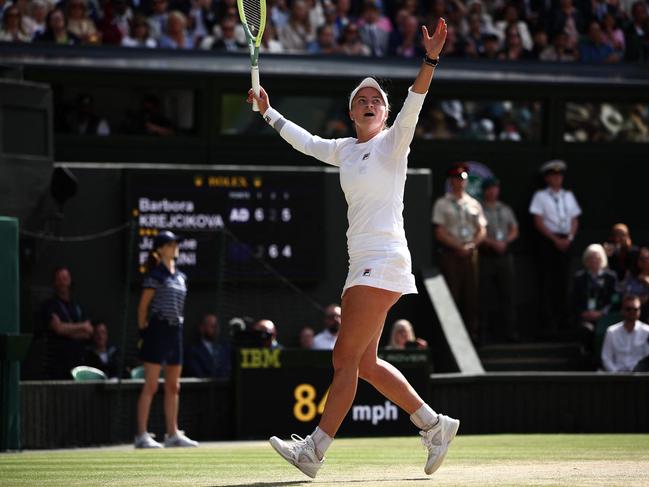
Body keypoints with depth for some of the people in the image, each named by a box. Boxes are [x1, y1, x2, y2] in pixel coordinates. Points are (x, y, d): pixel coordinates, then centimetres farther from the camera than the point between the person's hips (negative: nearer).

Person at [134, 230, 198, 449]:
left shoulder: (180, 277, 15)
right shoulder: (155, 275, -7)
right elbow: (143, 306, -8)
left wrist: (178, 324, 13)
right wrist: (143, 331, -10)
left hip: (175, 331, 8)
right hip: (158, 329, -8)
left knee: (173, 387, 11)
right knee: (150, 386, -9)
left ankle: (173, 434, 18)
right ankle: (142, 435, -8)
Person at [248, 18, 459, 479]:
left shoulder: (393, 142, -3)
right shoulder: (345, 150, 17)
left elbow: (413, 104, -20)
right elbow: (305, 142, 33)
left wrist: (430, 60, -34)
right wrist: (268, 112, 38)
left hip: (384, 262, -8)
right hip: (362, 264, 8)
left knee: (346, 356, -9)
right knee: (365, 363, 8)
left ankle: (315, 450, -9)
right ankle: (435, 426, 17)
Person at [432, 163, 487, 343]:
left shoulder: (474, 204, 15)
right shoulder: (442, 204, 3)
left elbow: (482, 230, 12)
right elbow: (440, 233, -4)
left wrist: (471, 245, -6)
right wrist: (459, 246, -12)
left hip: (470, 253, 4)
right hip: (450, 253, -4)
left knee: (471, 295, 1)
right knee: (451, 294, -8)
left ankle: (472, 333, 3)